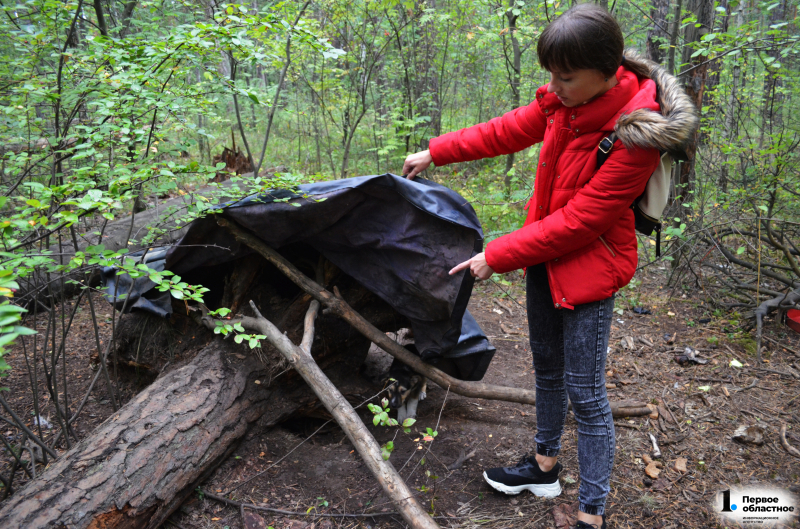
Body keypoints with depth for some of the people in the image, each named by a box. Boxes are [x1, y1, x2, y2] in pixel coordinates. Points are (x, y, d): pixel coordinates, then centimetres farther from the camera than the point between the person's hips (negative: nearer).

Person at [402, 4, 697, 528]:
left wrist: (496, 256, -20)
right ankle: (546, 466, 41)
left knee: (585, 392, 0)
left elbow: (577, 222, -25)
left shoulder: (635, 136, -26)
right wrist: (436, 152, 13)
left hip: (589, 265, -7)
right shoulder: (564, 100, -6)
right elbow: (508, 131, 9)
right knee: (547, 367, 20)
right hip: (546, 254, 8)